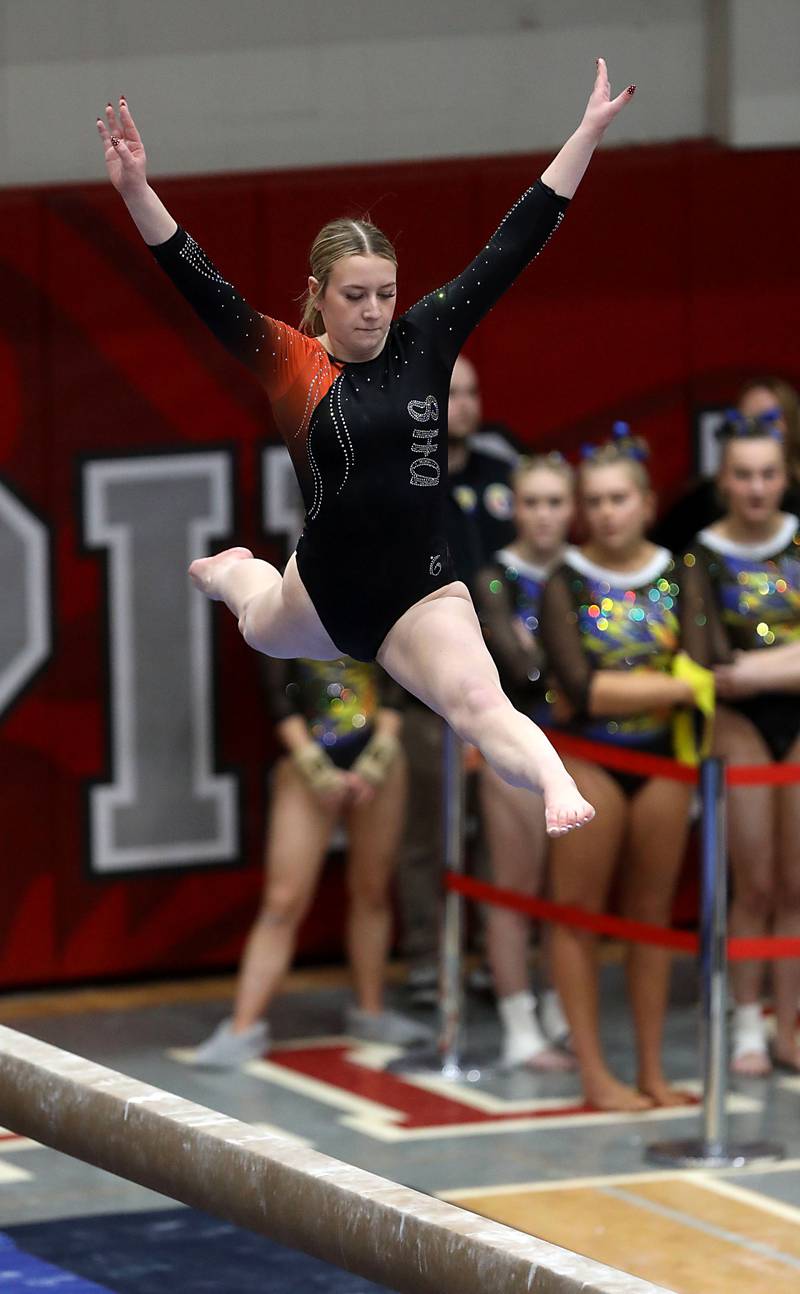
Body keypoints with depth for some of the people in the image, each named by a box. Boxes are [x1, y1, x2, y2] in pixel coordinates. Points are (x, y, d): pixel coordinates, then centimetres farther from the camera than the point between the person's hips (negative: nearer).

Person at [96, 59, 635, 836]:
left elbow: (512, 247, -7)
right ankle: (229, 569, 68)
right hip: (323, 589, 2)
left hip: (419, 590, -2)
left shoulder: (424, 342, -7)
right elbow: (200, 286, -22)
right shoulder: (290, 362, -12)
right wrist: (135, 191, -35)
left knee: (481, 705, -27)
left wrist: (589, 132, -10)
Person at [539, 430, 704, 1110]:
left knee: (653, 915, 9)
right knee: (579, 915, 0)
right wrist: (675, 686, -24)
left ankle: (652, 1071, 16)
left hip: (663, 759, 3)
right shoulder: (567, 584, -7)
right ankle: (594, 1072, 6)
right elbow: (581, 688, -18)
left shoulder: (678, 576, 2)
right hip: (590, 761, -3)